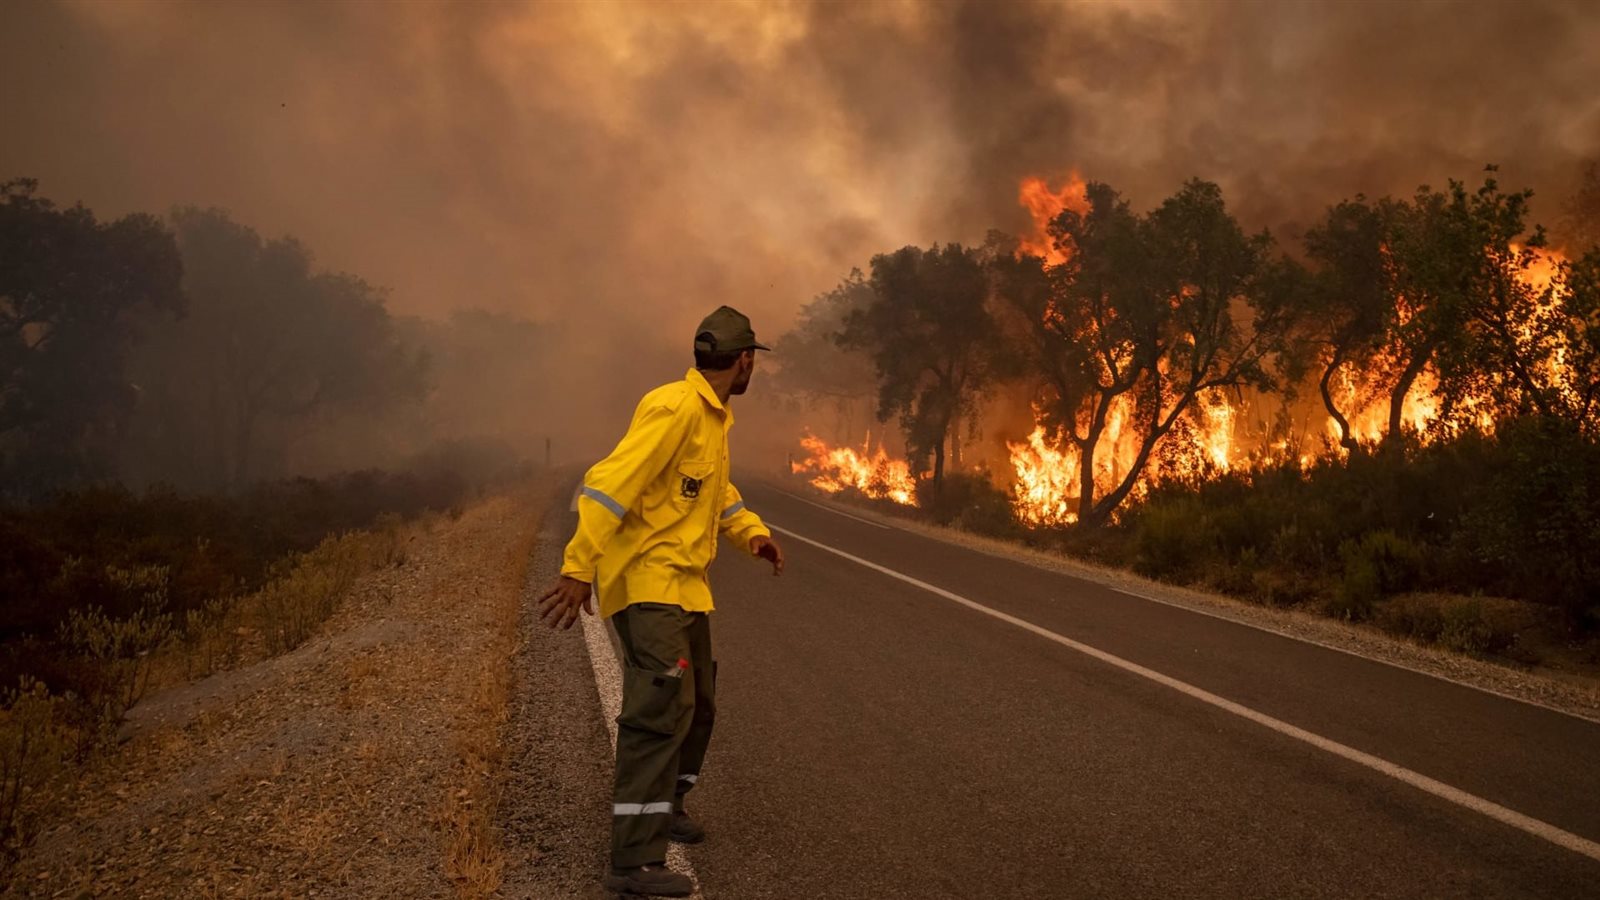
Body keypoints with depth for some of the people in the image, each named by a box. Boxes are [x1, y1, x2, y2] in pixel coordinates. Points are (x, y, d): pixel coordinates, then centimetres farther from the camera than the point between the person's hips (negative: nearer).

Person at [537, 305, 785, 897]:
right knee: (663, 705, -19)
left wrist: (752, 533, 8)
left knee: (699, 705, 21)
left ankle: (665, 805, 42)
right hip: (646, 581, -10)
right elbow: (611, 483, -25)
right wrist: (579, 569, -30)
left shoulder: (714, 416, 14)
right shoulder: (676, 407, -18)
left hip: (685, 584, 10)